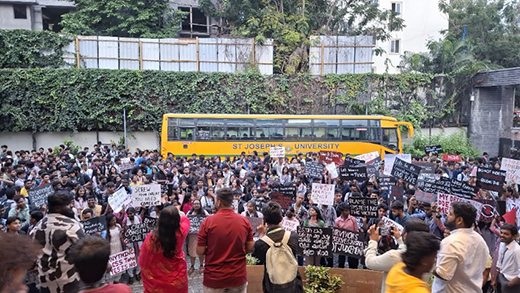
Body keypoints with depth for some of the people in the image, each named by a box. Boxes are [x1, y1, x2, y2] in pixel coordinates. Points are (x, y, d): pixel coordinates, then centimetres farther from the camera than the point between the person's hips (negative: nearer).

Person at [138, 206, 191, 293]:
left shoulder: (152, 237, -25)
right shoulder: (181, 233, -19)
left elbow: (143, 262, -9)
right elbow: (185, 219, 5)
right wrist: (175, 216, 22)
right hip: (178, 279, 2)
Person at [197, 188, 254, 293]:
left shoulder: (208, 222, -13)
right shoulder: (245, 222, -6)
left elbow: (200, 251, -9)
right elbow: (250, 248, -1)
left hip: (214, 277, -2)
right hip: (238, 277, 2)